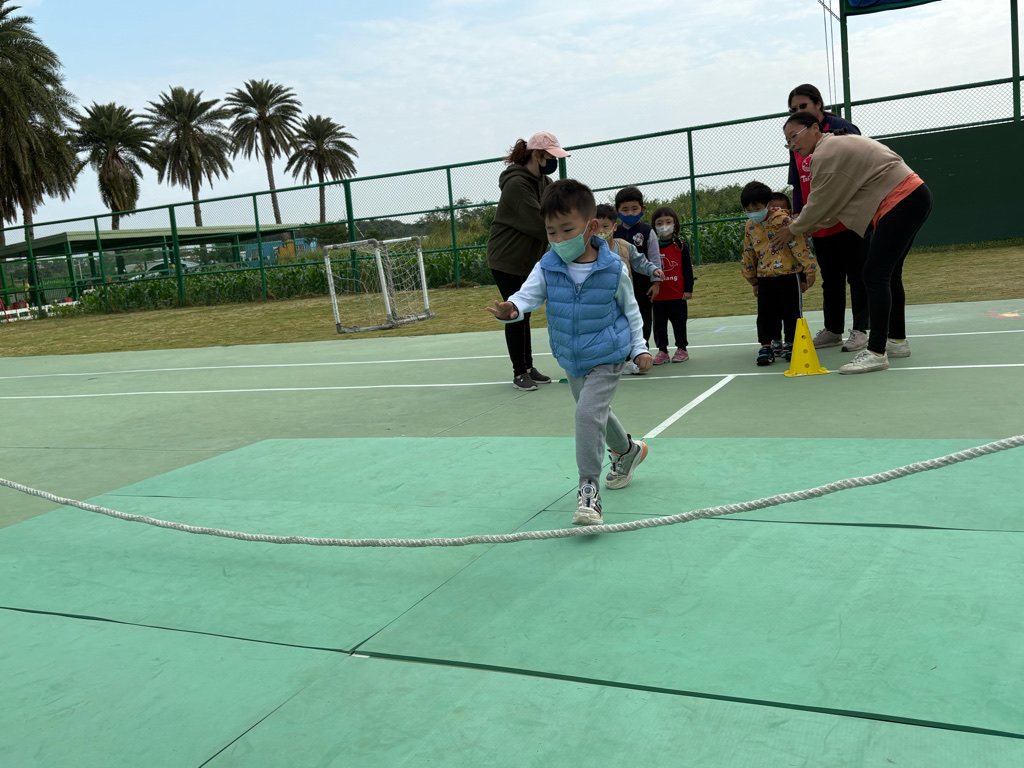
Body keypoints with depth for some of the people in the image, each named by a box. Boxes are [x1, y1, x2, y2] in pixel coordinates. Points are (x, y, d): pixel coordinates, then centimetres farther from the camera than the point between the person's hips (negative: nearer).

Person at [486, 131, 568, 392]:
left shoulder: (544, 182, 5)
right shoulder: (517, 183, -23)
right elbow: (539, 224, -27)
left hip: (528, 260, 8)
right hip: (506, 260, -8)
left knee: (524, 315, 14)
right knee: (516, 316, -2)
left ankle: (528, 368, 22)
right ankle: (519, 373, 8)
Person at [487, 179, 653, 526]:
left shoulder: (613, 269, -14)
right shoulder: (547, 267, -9)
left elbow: (630, 309, 0)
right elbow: (528, 294, -17)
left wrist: (639, 348, 1)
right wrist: (511, 308, -40)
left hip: (607, 358, -5)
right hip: (571, 360, 5)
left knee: (589, 413, -23)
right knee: (593, 413, 23)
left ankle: (588, 487, -15)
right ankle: (628, 451, 52)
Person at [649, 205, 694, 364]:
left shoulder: (680, 246, -3)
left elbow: (687, 268, -1)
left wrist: (688, 289, -5)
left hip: (677, 294, -2)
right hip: (658, 295, 2)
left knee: (679, 323, 8)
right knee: (659, 324, 7)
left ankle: (681, 349, 20)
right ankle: (662, 351, 16)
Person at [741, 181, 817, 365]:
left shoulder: (783, 220, -11)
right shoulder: (750, 227, 5)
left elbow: (799, 245, -11)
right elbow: (748, 253, 17)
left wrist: (809, 270, -12)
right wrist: (752, 279, 22)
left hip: (789, 275, -4)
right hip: (765, 277, 4)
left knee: (791, 311, 5)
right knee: (766, 313, 1)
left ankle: (790, 343, 17)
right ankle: (766, 345, 6)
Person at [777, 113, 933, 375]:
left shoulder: (826, 155, -13)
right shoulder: (837, 145, 18)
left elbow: (819, 204, -6)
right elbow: (836, 202, 21)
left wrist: (793, 229, 8)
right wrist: (818, 224, 23)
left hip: (902, 202, -11)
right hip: (914, 196, 11)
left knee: (875, 274, -14)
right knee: (889, 273, 18)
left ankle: (876, 353, -16)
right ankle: (897, 341, 27)